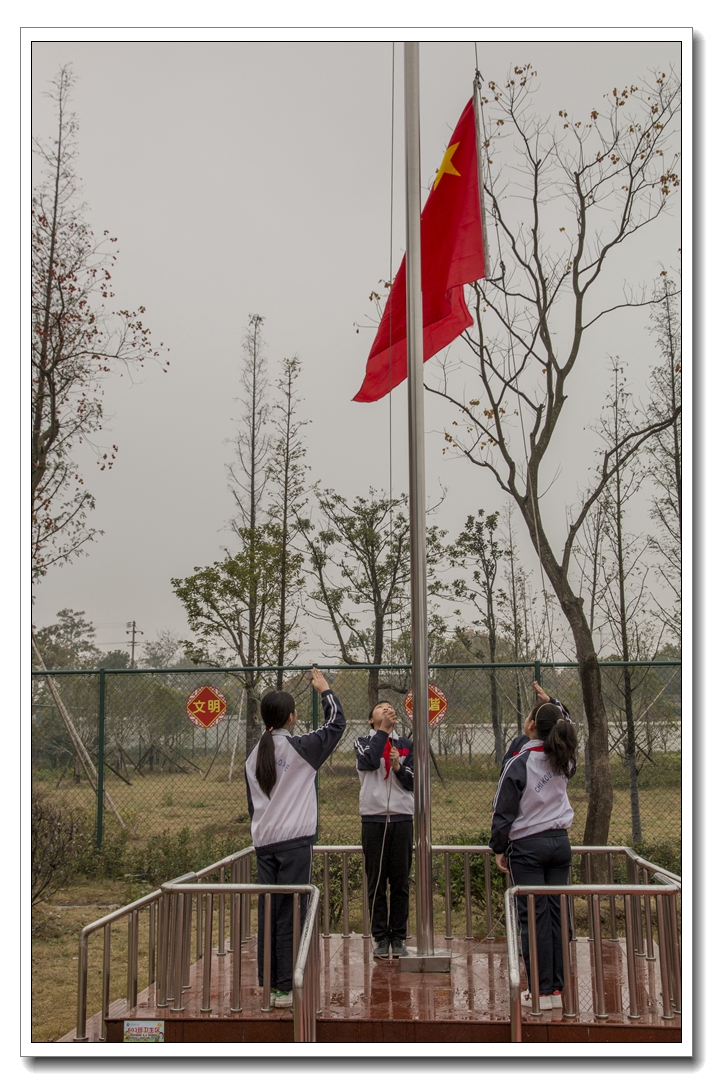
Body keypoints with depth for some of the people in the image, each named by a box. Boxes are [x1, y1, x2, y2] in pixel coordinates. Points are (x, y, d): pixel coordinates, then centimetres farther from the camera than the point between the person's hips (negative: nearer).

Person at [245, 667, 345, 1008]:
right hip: (294, 841, -6)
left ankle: (268, 985, 10)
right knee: (291, 915, -4)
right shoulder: (298, 747, -7)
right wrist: (325, 690, 17)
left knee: (268, 912, 8)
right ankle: (286, 989, -4)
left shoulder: (253, 756, 11)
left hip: (264, 842, 6)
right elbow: (336, 723, 4)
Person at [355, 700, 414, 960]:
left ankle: (398, 938, 8)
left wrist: (399, 766, -12)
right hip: (373, 819, -1)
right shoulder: (363, 742, 8)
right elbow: (370, 762, -14)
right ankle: (381, 939, 5)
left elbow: (413, 783, 7)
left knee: (400, 883, 2)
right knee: (376, 883, 0)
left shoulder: (407, 745, 13)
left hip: (402, 820, 1)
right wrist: (383, 729, -8)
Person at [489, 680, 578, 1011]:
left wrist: (498, 848, 1)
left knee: (534, 918, -2)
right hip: (560, 843, 5)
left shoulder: (520, 761, -12)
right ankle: (559, 987, 8)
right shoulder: (564, 757, 2)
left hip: (528, 847, -5)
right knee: (558, 915, 6)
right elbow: (566, 725, 27)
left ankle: (543, 991, -1)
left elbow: (504, 810, -8)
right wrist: (552, 703, 24)